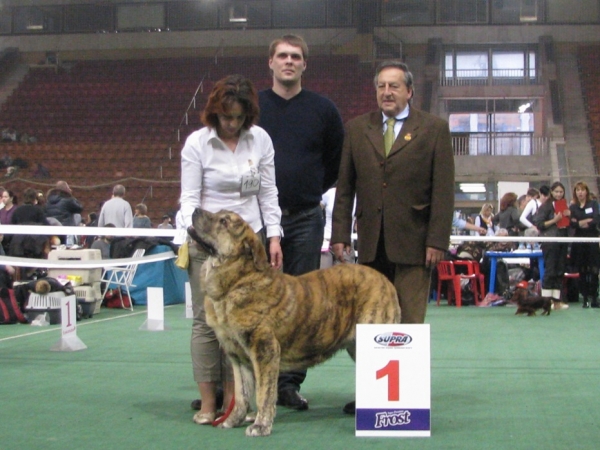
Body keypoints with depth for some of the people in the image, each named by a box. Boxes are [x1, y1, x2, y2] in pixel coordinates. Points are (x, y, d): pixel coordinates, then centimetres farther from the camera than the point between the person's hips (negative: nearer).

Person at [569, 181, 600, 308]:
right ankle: (585, 299, 6)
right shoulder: (572, 207, 9)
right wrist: (588, 221, -16)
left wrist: (580, 223, -11)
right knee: (582, 271, 2)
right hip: (579, 242, 1)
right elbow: (572, 224, -5)